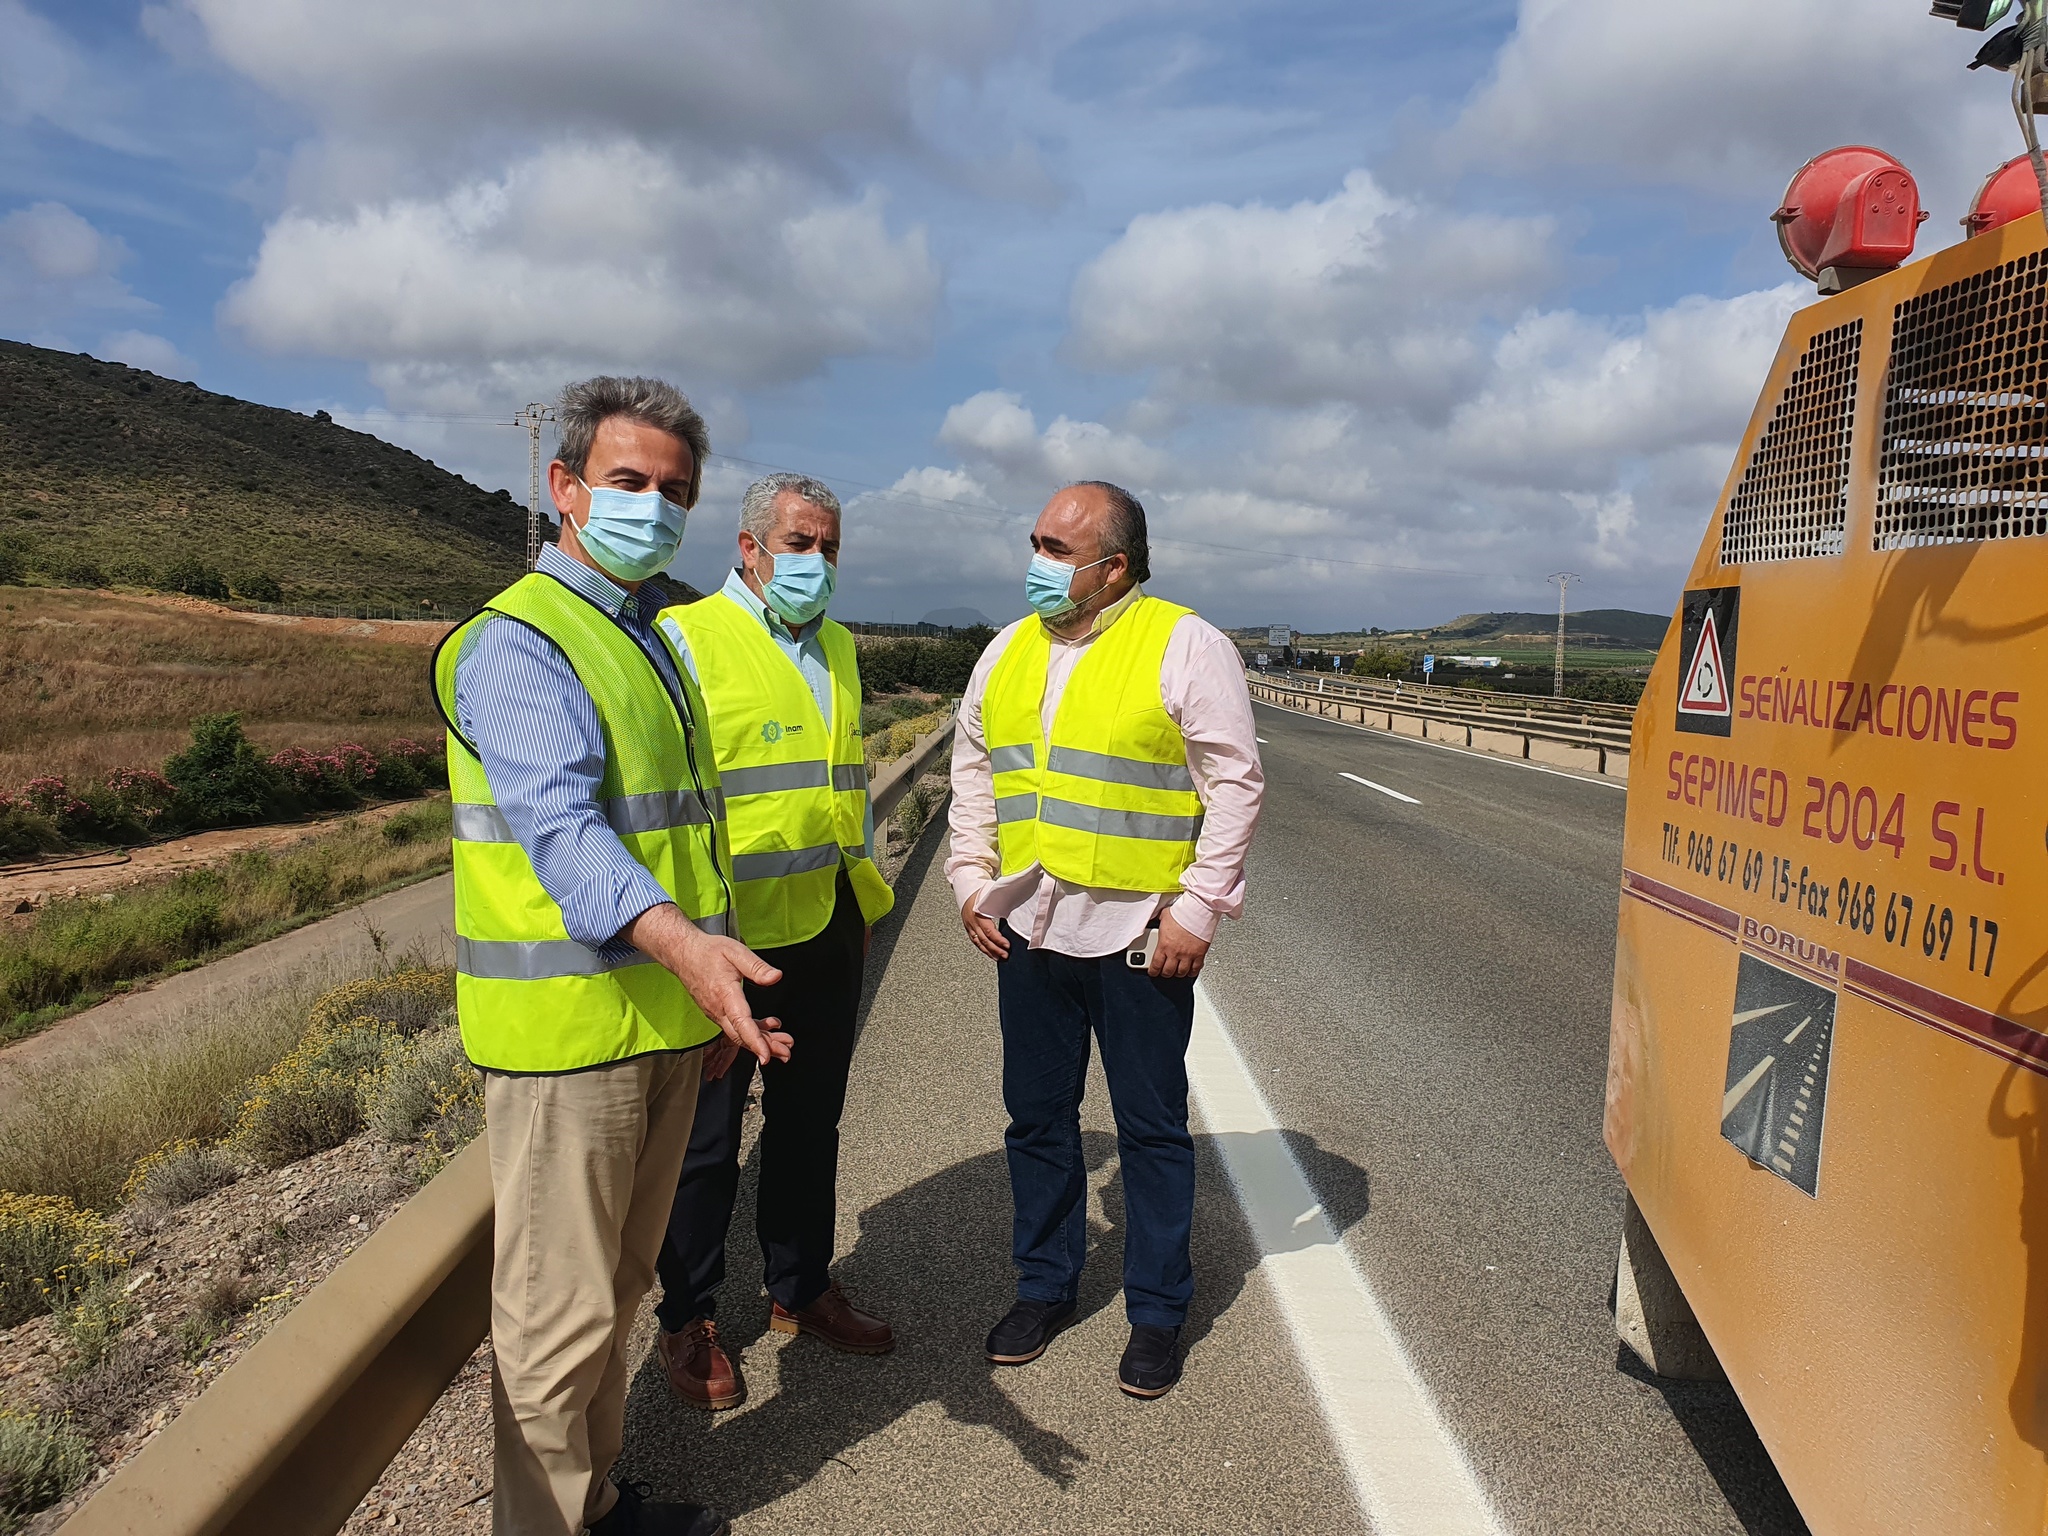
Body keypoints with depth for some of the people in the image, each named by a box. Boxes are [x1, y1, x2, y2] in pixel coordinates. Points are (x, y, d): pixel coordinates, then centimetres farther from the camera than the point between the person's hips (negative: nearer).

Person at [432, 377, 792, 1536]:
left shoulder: (651, 641, 16)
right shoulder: (518, 642, -13)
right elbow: (559, 828, -28)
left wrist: (711, 983, 21)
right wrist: (681, 943, -43)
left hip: (663, 1016, 9)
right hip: (567, 1026, -9)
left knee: (618, 1288, 21)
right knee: (560, 1311, 1)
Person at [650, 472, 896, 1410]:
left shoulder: (836, 647, 14)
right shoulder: (688, 637, -9)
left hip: (829, 929, 7)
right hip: (731, 936, -6)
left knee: (810, 1122, 18)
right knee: (707, 1138, 7)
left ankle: (802, 1290, 36)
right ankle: (689, 1321, 25)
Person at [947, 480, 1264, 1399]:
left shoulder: (1186, 646, -8)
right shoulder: (1010, 651, 10)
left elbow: (1235, 785, -9)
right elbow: (973, 771, 17)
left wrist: (1198, 910, -12)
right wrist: (971, 882, 9)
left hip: (1138, 933, -5)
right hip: (1027, 929, 5)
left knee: (1152, 1128, 8)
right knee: (1037, 1118, 15)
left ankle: (1156, 1312, 25)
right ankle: (1045, 1288, 34)